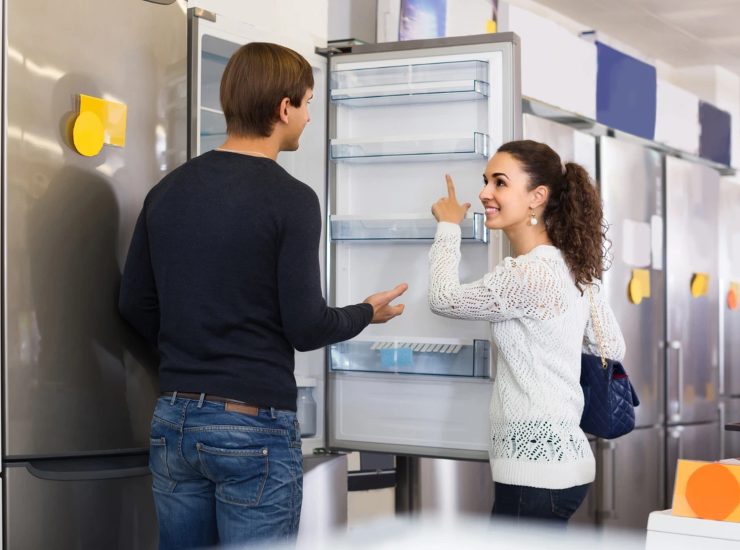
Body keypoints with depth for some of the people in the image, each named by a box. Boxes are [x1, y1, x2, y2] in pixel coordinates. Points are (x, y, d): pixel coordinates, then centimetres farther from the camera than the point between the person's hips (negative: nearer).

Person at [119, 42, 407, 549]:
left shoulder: (168, 191, 5)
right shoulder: (290, 199, -12)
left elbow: (136, 305, 9)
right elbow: (306, 327, -13)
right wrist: (368, 312, 6)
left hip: (174, 418, 6)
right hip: (254, 427, -6)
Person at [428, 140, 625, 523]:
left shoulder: (526, 275, -18)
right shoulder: (574, 268, 9)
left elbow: (444, 299, -3)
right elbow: (612, 348, 19)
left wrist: (448, 226, 11)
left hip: (536, 470, -10)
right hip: (558, 459, 10)